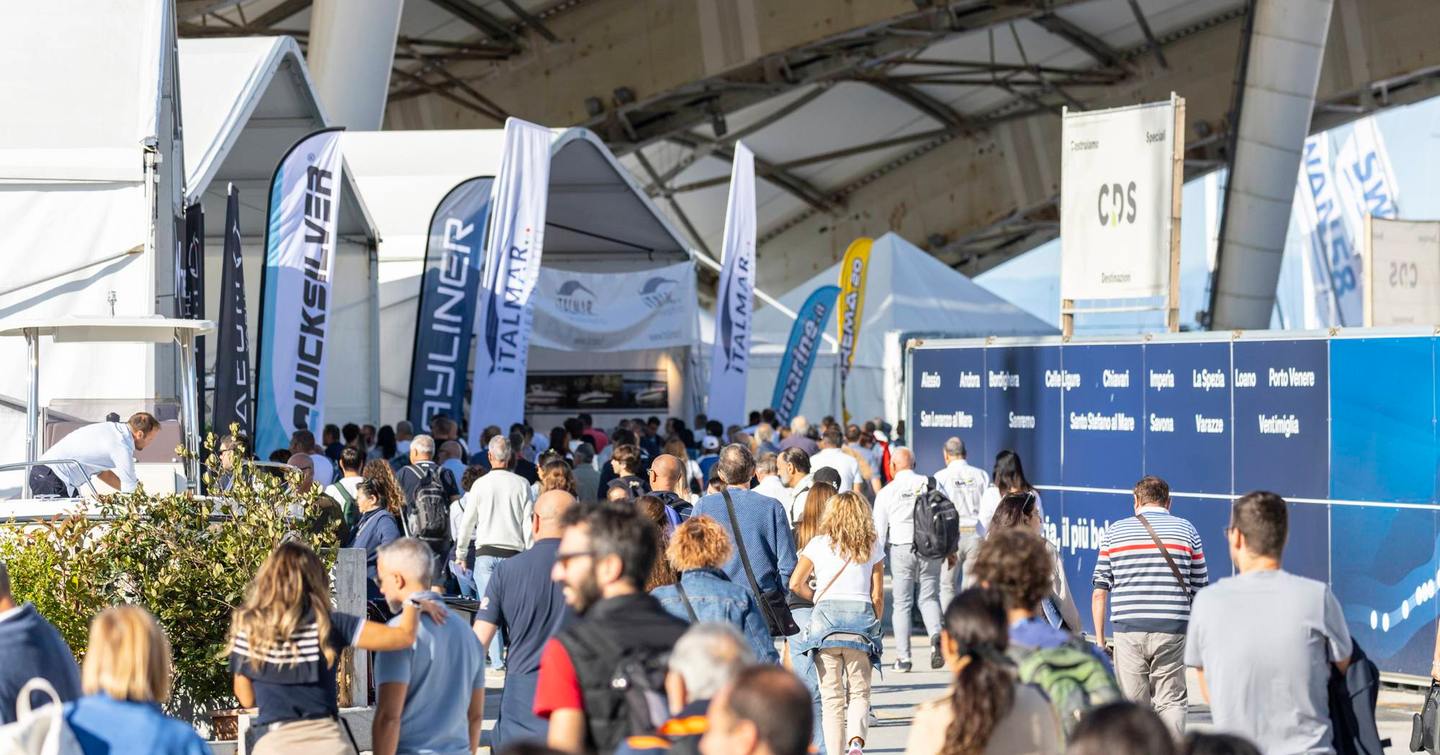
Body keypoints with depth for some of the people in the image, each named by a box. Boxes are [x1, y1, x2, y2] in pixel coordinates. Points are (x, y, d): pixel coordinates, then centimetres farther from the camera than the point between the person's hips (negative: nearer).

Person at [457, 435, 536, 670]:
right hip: (514, 552, 1)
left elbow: (468, 521, 6)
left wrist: (461, 554, 17)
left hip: (486, 553, -1)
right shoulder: (521, 485, 0)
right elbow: (529, 522, 0)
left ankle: (496, 659, -6)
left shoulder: (480, 484, 0)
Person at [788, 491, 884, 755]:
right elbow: (877, 595, 6)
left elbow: (795, 584, 1)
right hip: (862, 615, 0)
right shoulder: (872, 546, 7)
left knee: (831, 696, 6)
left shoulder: (818, 544, 5)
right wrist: (876, 624, 18)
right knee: (859, 692, 7)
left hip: (826, 615, 0)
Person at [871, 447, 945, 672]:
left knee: (902, 604, 5)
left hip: (901, 550, -2)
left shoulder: (887, 492, 1)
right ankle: (935, 635, -17)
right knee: (929, 598, 11)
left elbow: (879, 530, 1)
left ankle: (903, 658, 4)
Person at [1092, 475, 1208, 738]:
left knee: (1133, 706, 7)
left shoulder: (1114, 532, 8)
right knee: (1171, 702, 5)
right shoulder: (1186, 530, 8)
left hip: (1128, 630, 0)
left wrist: (1099, 638, 11)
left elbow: (1099, 592, 5)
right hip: (1172, 629, 0)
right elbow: (1200, 589, 7)